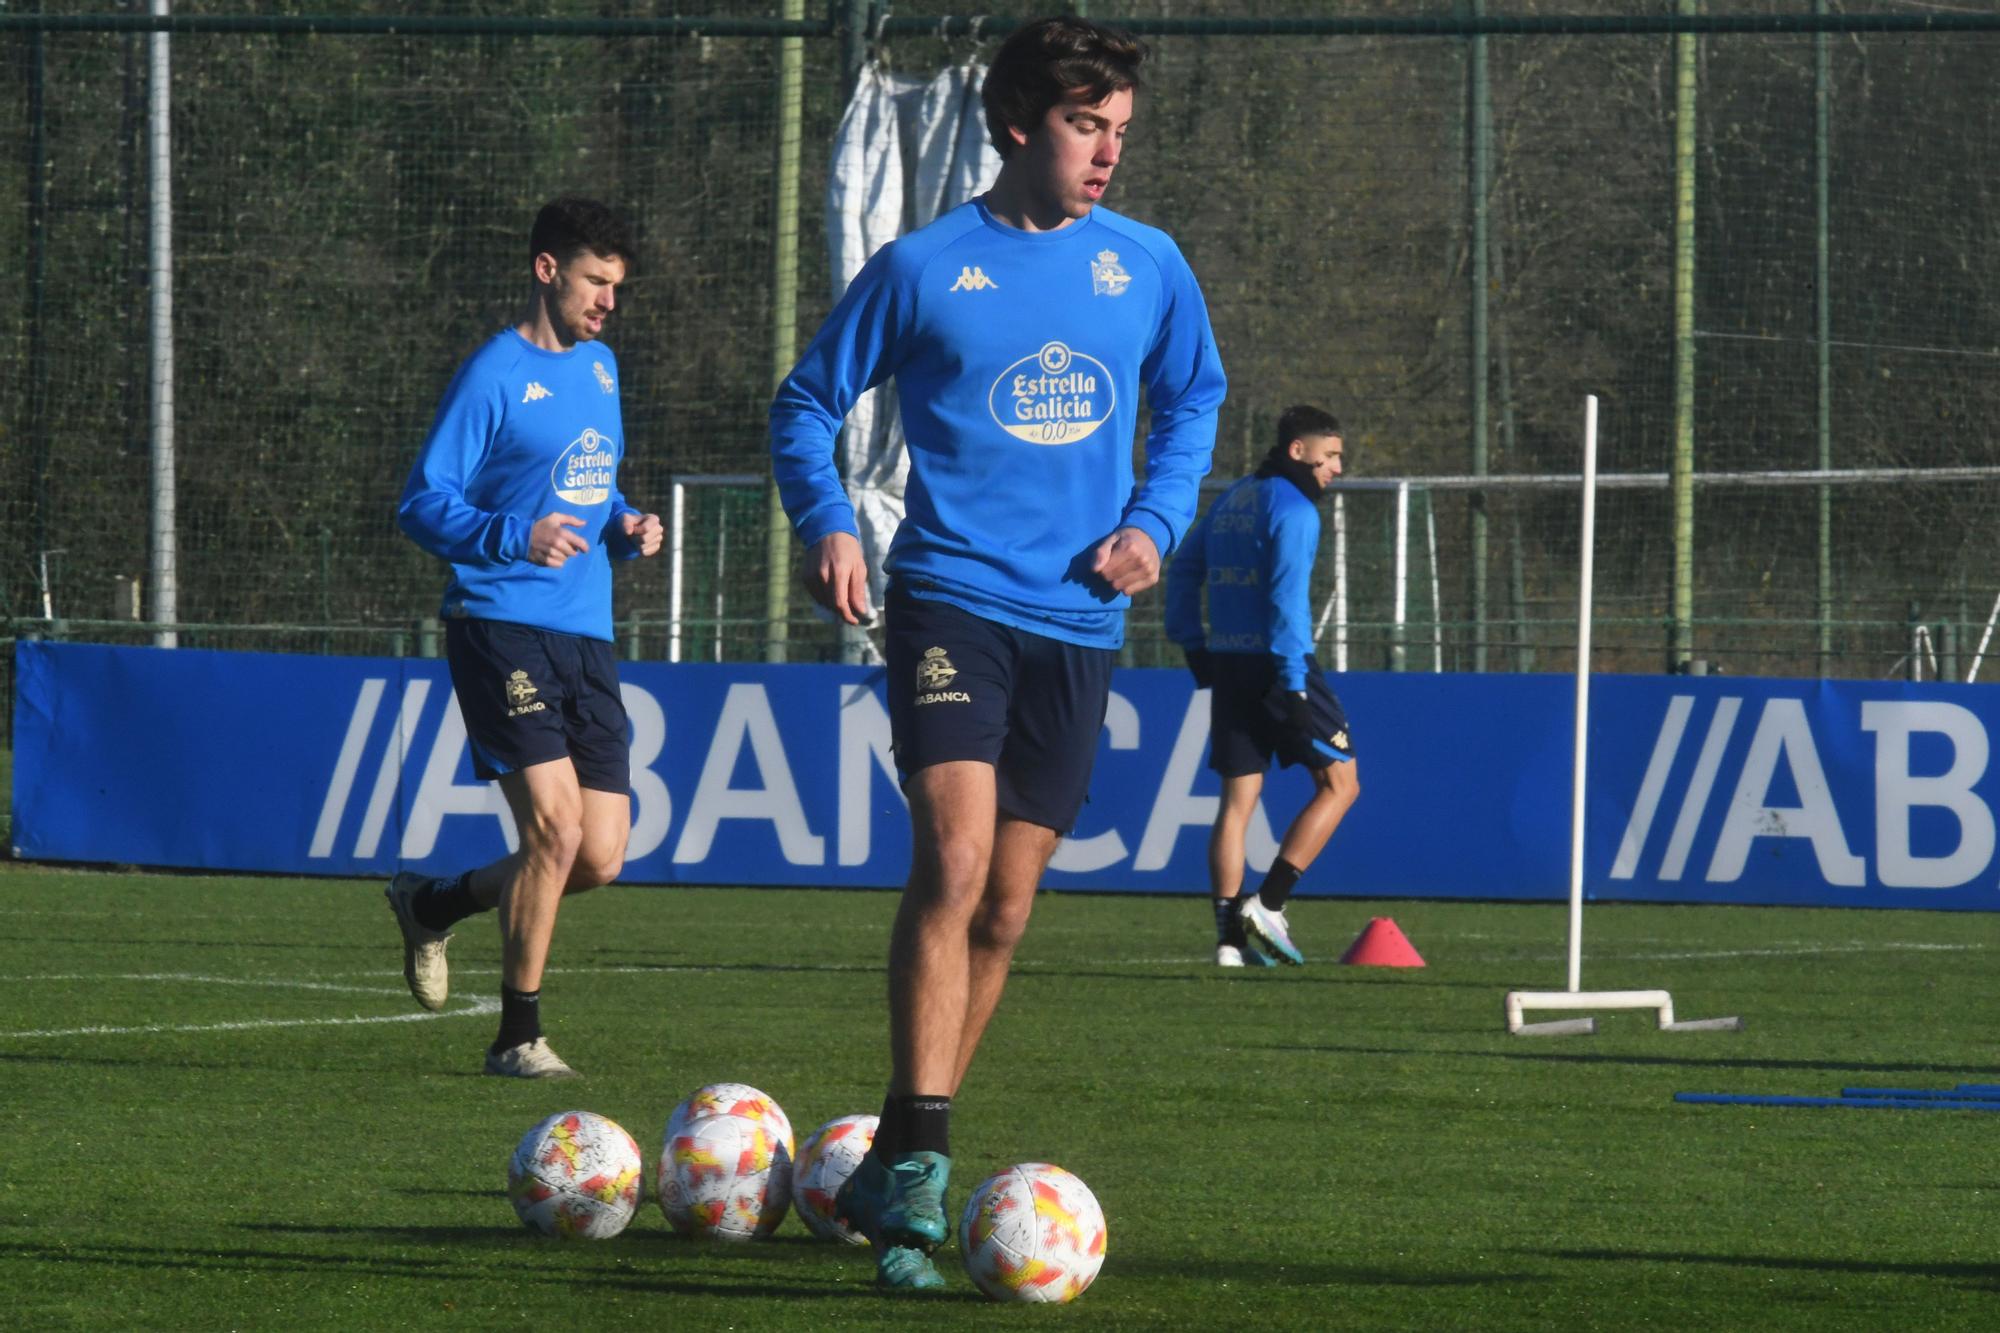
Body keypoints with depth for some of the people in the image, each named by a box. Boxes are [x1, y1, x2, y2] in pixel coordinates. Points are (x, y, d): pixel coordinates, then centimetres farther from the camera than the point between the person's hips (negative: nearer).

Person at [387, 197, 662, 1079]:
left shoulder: (600, 368, 17)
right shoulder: (494, 375, -6)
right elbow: (421, 504, -9)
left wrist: (625, 529, 7)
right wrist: (514, 537, -25)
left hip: (586, 639, 7)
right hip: (502, 629, -7)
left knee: (600, 858, 2)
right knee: (555, 826, -17)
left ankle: (432, 907, 27)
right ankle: (518, 1036, -3)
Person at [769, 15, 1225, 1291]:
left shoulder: (1148, 267, 6)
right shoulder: (924, 268, -2)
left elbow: (1194, 401, 22)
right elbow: (809, 402, 7)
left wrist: (1156, 520, 5)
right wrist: (828, 523, -9)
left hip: (1077, 617, 4)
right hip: (952, 597, -4)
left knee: (1003, 910, 7)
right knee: (954, 859, -22)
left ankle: (895, 1172, 20)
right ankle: (917, 1163, -21)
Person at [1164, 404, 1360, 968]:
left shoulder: (1229, 502, 16)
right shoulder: (1293, 509, -9)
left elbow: (1184, 570, 19)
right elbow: (1287, 598, -16)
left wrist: (1192, 645, 19)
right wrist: (1292, 684, -18)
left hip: (1228, 667, 8)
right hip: (1274, 664, -8)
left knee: (1237, 799, 7)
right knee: (1339, 782, 2)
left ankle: (1230, 933, 1)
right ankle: (1268, 905, -6)